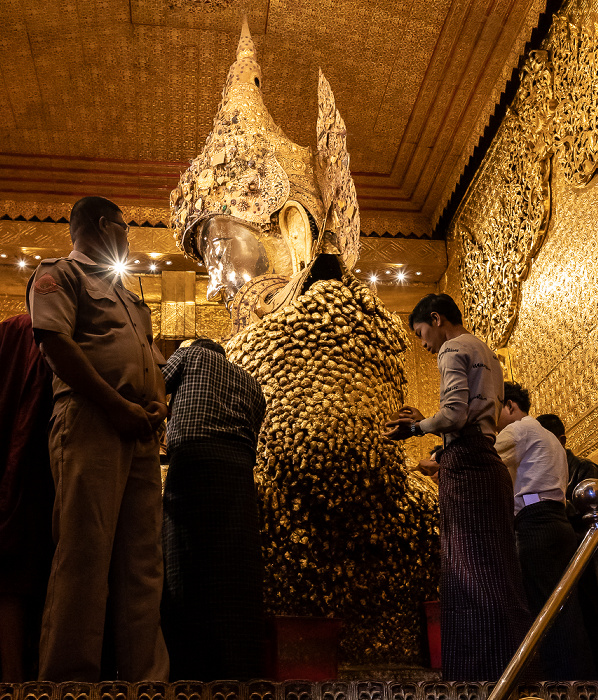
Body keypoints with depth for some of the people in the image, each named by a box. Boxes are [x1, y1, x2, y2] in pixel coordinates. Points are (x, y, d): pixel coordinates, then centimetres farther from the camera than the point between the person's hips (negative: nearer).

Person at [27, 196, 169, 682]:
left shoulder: (125, 294, 32)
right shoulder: (60, 273, 7)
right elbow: (56, 343, -9)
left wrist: (158, 403, 7)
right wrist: (119, 406, -14)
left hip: (140, 429, 8)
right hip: (91, 419, -8)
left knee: (143, 559, 3)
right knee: (86, 551, -11)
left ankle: (148, 675, 5)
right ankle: (71, 678, -6)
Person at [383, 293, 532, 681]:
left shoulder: (454, 348, -1)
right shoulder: (488, 354, 26)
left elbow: (455, 414, -15)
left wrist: (414, 428, 0)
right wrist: (425, 421, 24)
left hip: (465, 463, -9)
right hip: (491, 463, 9)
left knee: (471, 574, -12)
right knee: (496, 573, 6)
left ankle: (483, 677, -13)